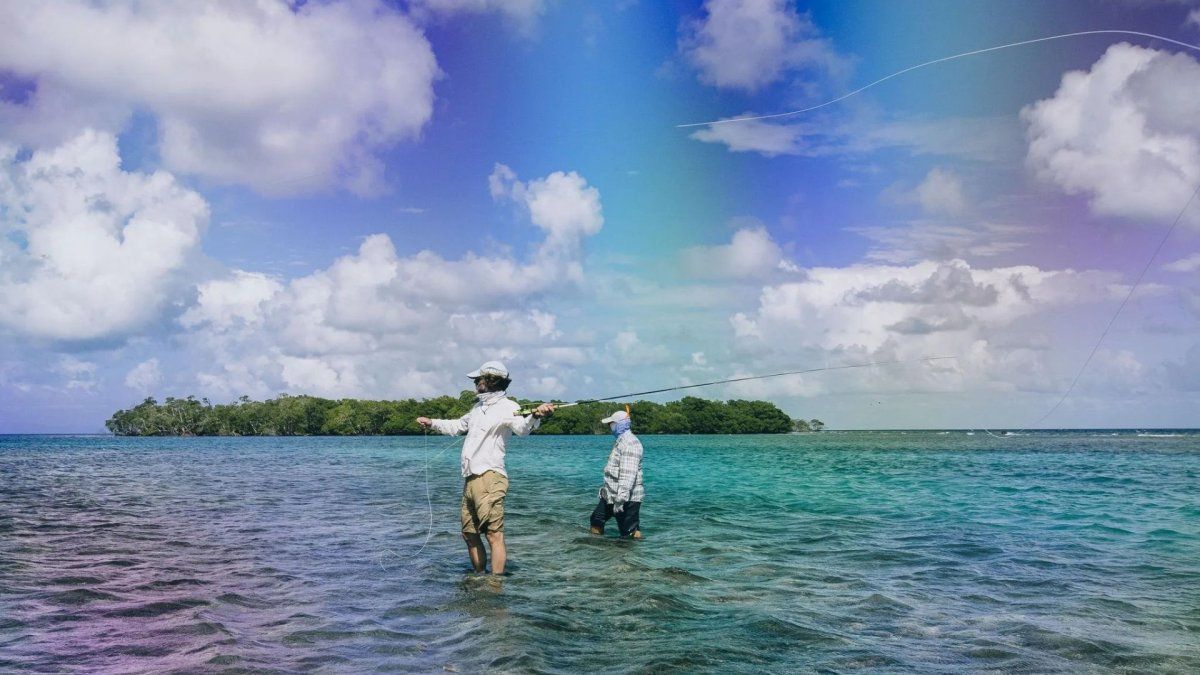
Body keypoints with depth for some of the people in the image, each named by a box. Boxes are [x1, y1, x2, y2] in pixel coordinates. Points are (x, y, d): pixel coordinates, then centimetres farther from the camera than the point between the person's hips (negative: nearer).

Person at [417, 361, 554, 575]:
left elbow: (522, 427, -29)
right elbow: (457, 426, 40)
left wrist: (536, 415, -50)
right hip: (470, 479, 9)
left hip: (489, 477, -9)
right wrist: (432, 423, 48)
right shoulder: (479, 406, 22)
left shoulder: (507, 407, -7)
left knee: (494, 534, -12)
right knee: (469, 533, 15)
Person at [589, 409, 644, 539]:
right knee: (596, 520, 17)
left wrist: (620, 499, -30)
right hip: (611, 496, 11)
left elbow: (628, 475, -26)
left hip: (627, 498, -11)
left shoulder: (630, 443, -18)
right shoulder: (621, 441, 16)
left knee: (630, 531, -10)